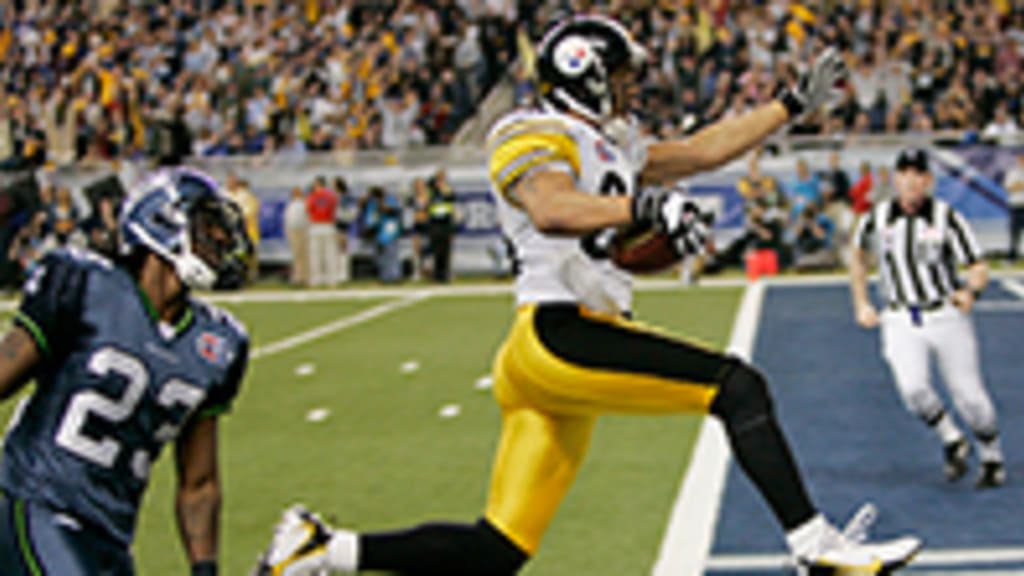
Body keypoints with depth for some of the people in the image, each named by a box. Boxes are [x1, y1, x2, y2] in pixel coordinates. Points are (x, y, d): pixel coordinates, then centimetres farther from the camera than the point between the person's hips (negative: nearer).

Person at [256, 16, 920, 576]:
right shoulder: (535, 137, -3)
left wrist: (795, 103, 32)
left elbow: (703, 150, 31)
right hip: (559, 332, -10)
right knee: (738, 387, -11)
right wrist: (646, 207, -36)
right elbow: (551, 211, -24)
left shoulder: (606, 148, 26)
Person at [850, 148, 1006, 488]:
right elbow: (858, 255, 20)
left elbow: (978, 267, -8)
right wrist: (861, 304, 16)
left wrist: (971, 291, -30)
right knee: (913, 388, -21)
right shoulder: (877, 219, 0)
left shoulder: (946, 217, -9)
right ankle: (952, 442, 5)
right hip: (901, 320, 1)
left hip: (947, 316, -1)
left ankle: (992, 458, 22)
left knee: (969, 395, -3)